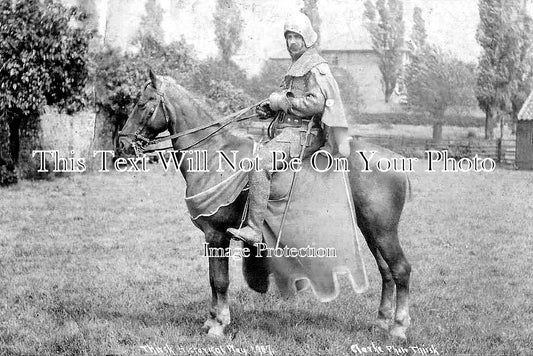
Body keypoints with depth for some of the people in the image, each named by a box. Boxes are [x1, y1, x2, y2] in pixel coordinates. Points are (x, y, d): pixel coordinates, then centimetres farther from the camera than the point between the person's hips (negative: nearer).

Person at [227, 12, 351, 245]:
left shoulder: (316, 68, -9)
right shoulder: (297, 67, 23)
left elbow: (315, 103, -22)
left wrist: (282, 102, -14)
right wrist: (271, 107, 12)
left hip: (303, 134, -11)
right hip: (290, 131, 11)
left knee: (261, 163, -31)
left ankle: (254, 230, -36)